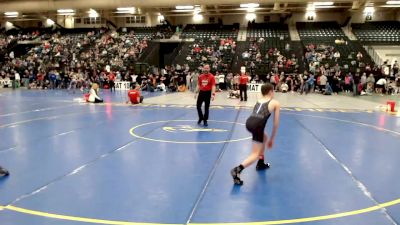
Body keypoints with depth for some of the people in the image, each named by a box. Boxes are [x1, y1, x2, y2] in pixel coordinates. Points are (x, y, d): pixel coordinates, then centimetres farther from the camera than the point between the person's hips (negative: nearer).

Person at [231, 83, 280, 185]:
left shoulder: (259, 101, 28)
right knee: (255, 154, -1)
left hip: (249, 122, 6)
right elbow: (276, 124, 15)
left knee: (264, 138, 34)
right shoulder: (275, 103, 16)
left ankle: (261, 163, 40)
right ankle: (237, 170, -23)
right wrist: (272, 139, 26)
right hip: (257, 125, -6)